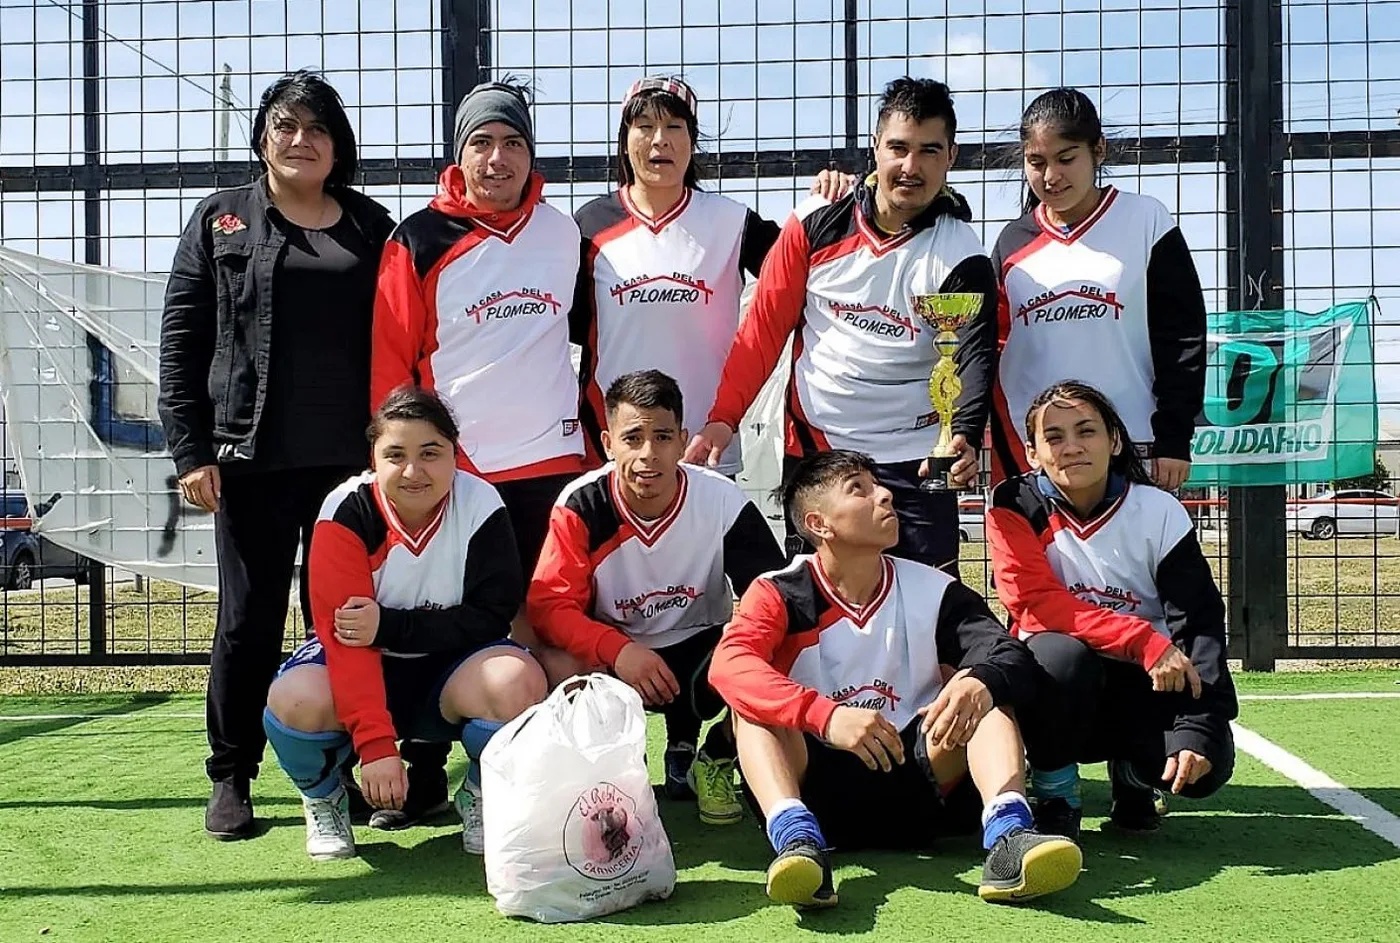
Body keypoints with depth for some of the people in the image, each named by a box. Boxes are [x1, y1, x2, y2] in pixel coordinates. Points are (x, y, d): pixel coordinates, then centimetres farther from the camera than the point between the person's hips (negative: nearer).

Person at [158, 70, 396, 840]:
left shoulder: (371, 227, 11)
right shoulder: (219, 221, 8)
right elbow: (181, 340, 3)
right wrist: (189, 450, -5)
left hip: (350, 458, 1)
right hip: (249, 458, -1)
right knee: (248, 620, 3)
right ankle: (231, 776, 17)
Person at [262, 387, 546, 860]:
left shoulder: (481, 506, -15)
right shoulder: (347, 512, -18)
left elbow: (492, 616, -16)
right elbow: (344, 632, -23)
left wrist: (388, 626, -26)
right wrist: (376, 745, -31)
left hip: (450, 669, 1)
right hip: (363, 670, 0)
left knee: (517, 682, -31)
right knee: (297, 702, -32)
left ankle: (480, 795, 3)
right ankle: (323, 797, 5)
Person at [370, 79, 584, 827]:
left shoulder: (563, 232, 8)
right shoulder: (419, 241, -2)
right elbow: (390, 360, -2)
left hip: (550, 462, 3)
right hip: (452, 467, -2)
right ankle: (424, 778, 16)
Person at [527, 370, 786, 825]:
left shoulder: (723, 502, -16)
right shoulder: (581, 505, -17)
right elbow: (548, 604, -20)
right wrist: (617, 650, -37)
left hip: (700, 650, 1)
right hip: (612, 656, -1)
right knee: (555, 667, -33)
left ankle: (713, 763, 3)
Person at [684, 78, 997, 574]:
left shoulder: (960, 256, -7)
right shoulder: (816, 226, -2)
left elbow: (975, 357, -17)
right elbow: (764, 328, 1)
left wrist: (965, 438, -36)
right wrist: (723, 418, -8)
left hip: (914, 462, -1)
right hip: (813, 452, 2)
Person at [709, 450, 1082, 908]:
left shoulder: (933, 591, 3)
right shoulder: (779, 593, -4)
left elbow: (1010, 654, -12)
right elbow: (728, 666, -23)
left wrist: (980, 682, -38)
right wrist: (826, 715, -40)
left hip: (913, 786, 2)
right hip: (817, 789, -2)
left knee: (986, 692, -15)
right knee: (753, 700, -22)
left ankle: (1008, 835, -39)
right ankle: (796, 837, -45)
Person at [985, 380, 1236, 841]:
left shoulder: (1160, 513, -8)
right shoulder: (1015, 509, -10)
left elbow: (1199, 623, -13)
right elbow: (1035, 604, -21)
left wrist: (1198, 730, -27)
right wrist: (1145, 641, -31)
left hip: (1143, 685, 1)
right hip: (1053, 682, -1)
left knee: (1208, 765, -26)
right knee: (1063, 654, -36)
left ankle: (1132, 774, 13)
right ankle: (1054, 794, -8)